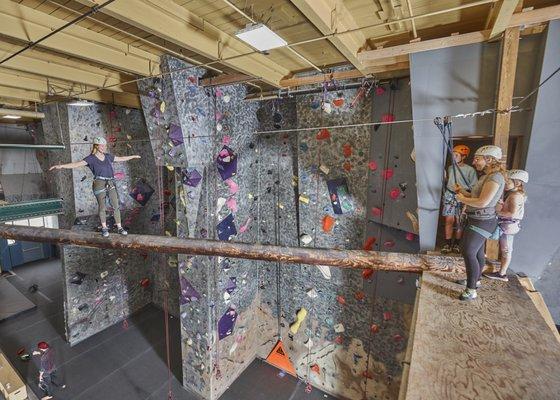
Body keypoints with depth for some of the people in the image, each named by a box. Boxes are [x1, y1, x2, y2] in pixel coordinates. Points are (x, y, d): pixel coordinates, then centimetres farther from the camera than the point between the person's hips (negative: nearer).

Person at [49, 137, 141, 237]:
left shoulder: (108, 156, 13)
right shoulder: (91, 158, -3)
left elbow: (121, 159, 25)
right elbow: (76, 164, -13)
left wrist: (133, 156, 35)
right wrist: (61, 166, -28)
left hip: (111, 184, 4)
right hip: (99, 184, -4)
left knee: (116, 206, 0)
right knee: (102, 208, 3)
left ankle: (119, 228, 6)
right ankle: (104, 228, 18)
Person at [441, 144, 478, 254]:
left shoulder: (470, 170, -4)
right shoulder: (450, 168, 6)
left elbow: (474, 187, -3)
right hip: (450, 196, 2)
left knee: (459, 222, 5)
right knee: (449, 221, 0)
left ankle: (456, 244, 19)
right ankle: (448, 244, 6)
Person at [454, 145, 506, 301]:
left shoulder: (495, 177, -19)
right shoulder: (486, 176, 13)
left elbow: (482, 202, -26)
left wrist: (462, 199, -13)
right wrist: (463, 191, 6)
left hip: (482, 222, -11)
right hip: (478, 220, 11)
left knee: (469, 252, -12)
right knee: (478, 252, 21)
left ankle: (471, 291, -5)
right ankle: (476, 280, 37)